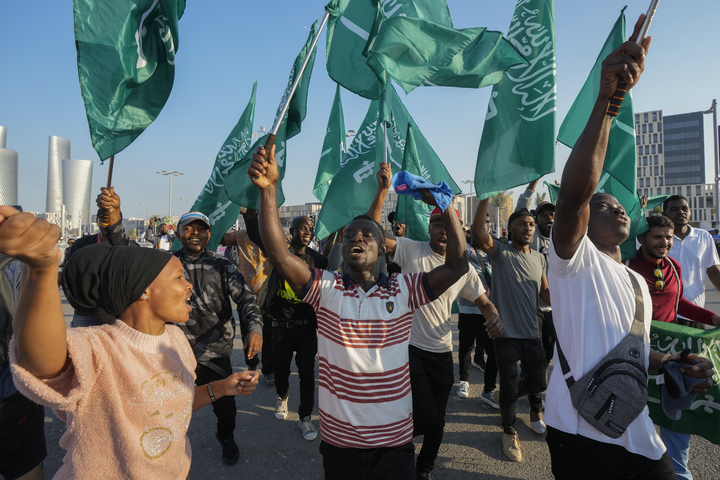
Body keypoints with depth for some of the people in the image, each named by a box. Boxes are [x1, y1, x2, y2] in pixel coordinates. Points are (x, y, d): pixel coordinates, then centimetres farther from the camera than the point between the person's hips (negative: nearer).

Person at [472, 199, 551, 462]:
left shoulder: (539, 258, 9)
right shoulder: (500, 252, -9)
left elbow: (545, 291, 14)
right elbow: (478, 231, -26)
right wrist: (486, 196, -28)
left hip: (532, 333, 5)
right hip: (507, 334, -5)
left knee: (538, 382, 14)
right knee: (509, 386, 4)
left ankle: (506, 398, 46)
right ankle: (509, 430, 30)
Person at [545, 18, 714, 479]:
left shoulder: (637, 281, 16)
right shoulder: (576, 262, -11)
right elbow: (573, 196, -31)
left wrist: (677, 363, 4)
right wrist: (606, 99, -37)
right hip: (584, 437, -7)